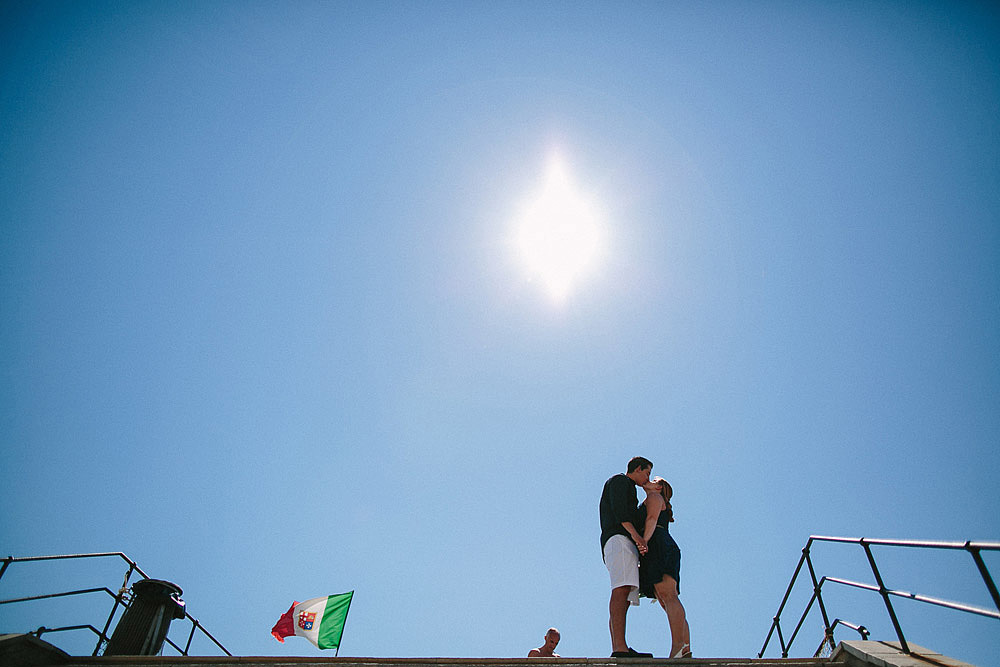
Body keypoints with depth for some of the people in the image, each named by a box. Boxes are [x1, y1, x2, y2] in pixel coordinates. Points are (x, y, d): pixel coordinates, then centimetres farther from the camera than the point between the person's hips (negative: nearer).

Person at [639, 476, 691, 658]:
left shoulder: (654, 497, 10)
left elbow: (652, 519, -8)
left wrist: (644, 541, -21)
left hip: (659, 547, -9)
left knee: (667, 596, -21)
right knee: (667, 600, -2)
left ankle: (678, 646, -32)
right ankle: (686, 650, -11)